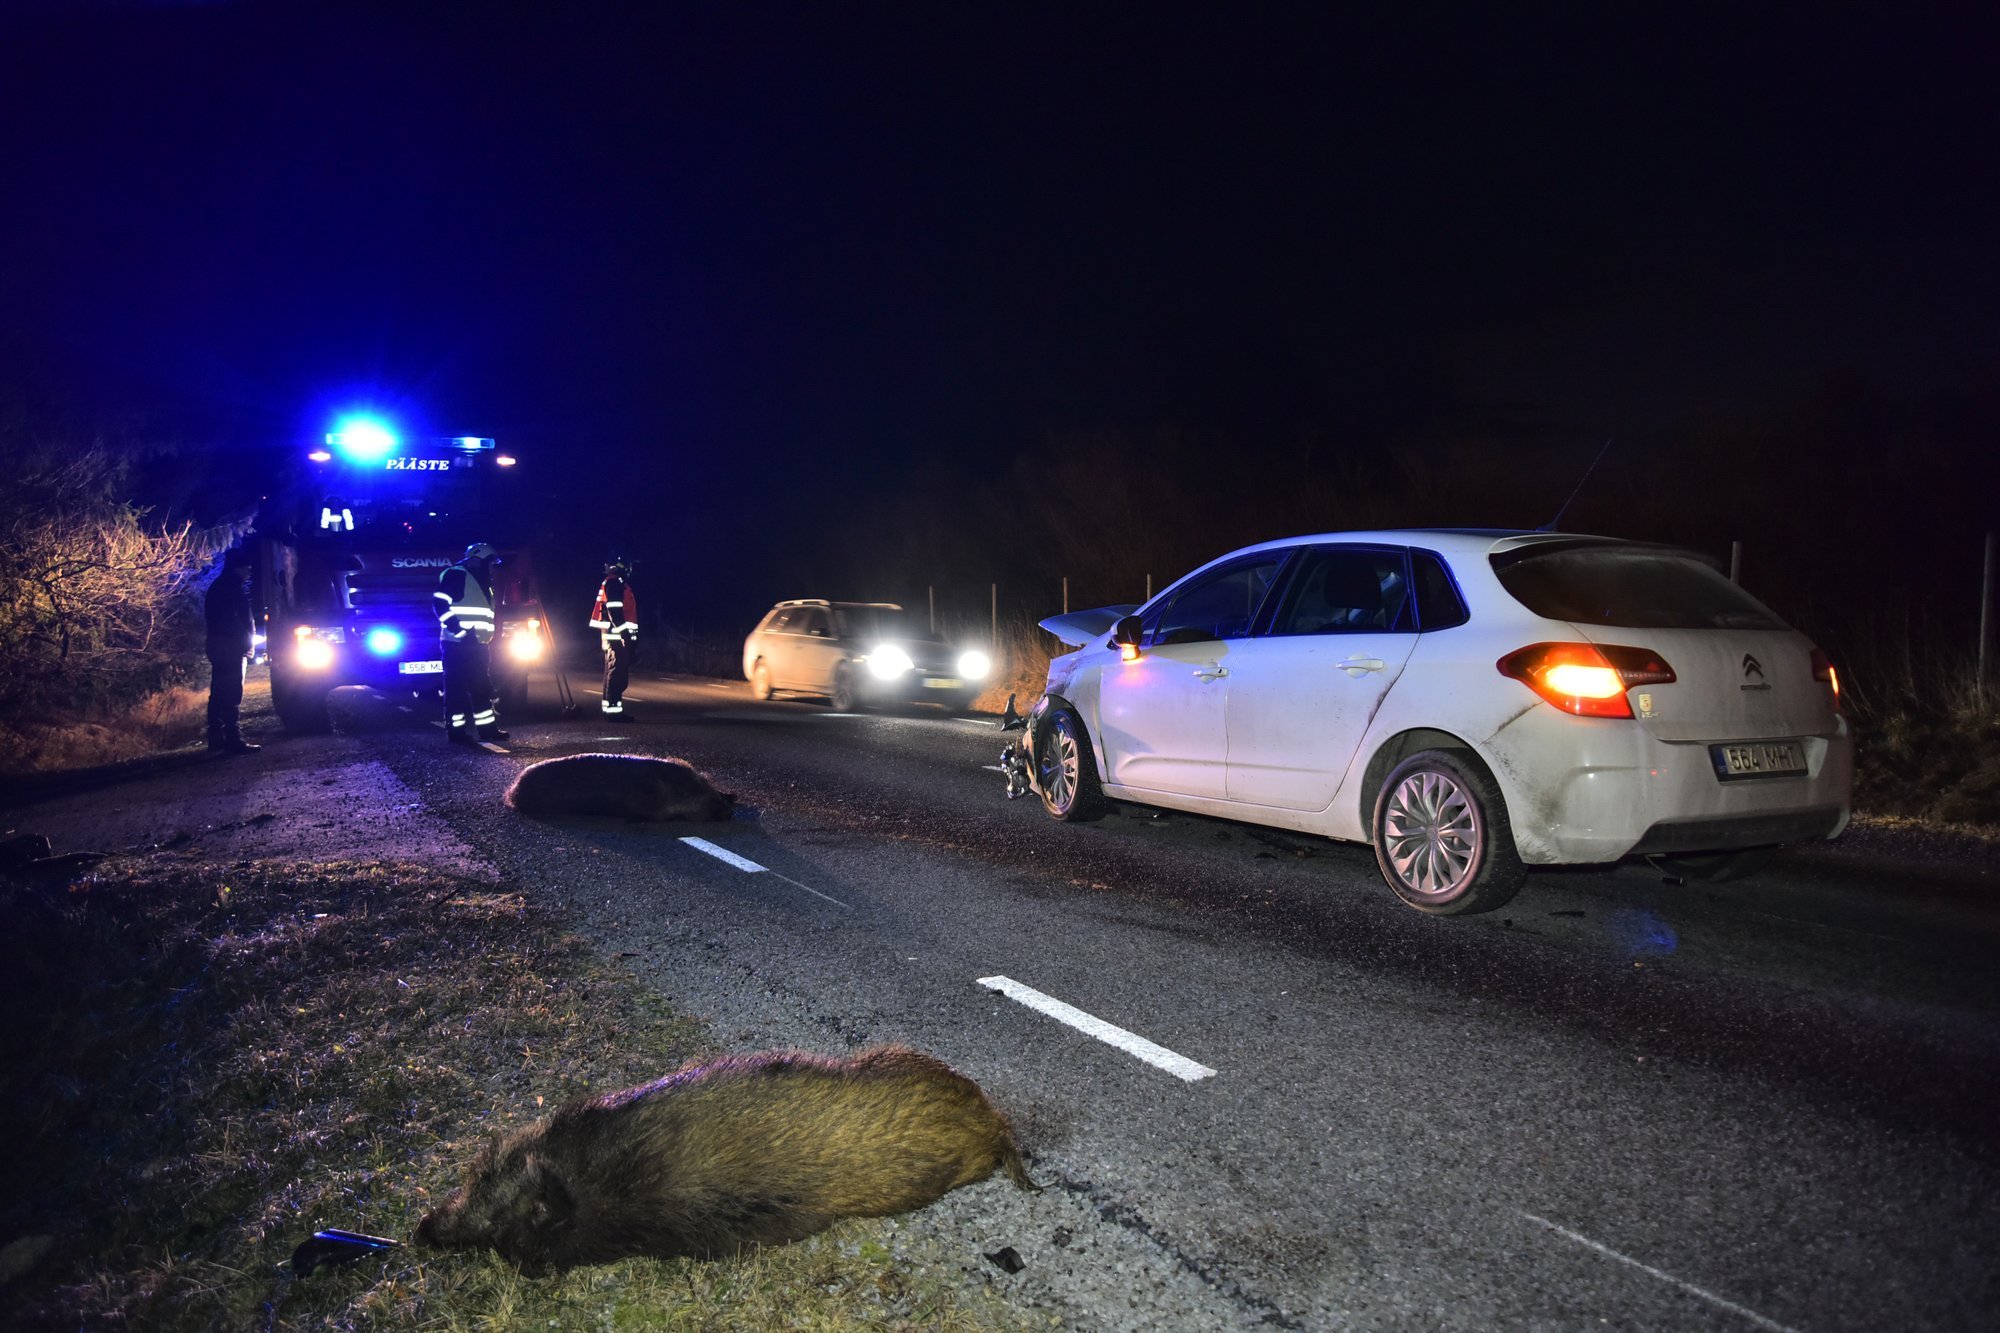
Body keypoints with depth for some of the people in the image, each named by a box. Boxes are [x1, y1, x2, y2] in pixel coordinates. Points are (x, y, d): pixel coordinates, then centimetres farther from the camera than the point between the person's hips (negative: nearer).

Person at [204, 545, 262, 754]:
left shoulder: (216, 586, 18)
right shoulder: (234, 586, -11)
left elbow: (209, 616, 22)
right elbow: (244, 618, -17)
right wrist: (248, 643, -7)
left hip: (216, 646, 10)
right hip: (232, 647, -10)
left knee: (218, 693, 13)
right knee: (233, 696, -12)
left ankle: (217, 739, 17)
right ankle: (234, 741, -15)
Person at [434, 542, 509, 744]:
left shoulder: (482, 583, 22)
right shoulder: (456, 575, -7)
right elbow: (440, 603, -17)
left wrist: (488, 638, 21)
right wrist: (459, 630, -21)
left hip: (477, 644, 9)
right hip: (457, 644, -9)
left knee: (482, 687, 12)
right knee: (456, 687, -6)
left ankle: (486, 727, 19)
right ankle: (456, 731, -4)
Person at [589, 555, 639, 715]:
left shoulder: (610, 583, 21)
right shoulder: (615, 582, -11)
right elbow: (615, 611, -20)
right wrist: (625, 631, -22)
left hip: (612, 635, 11)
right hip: (617, 636, -11)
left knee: (612, 671, 15)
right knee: (618, 672, -13)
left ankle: (608, 706, 21)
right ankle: (614, 708, -15)